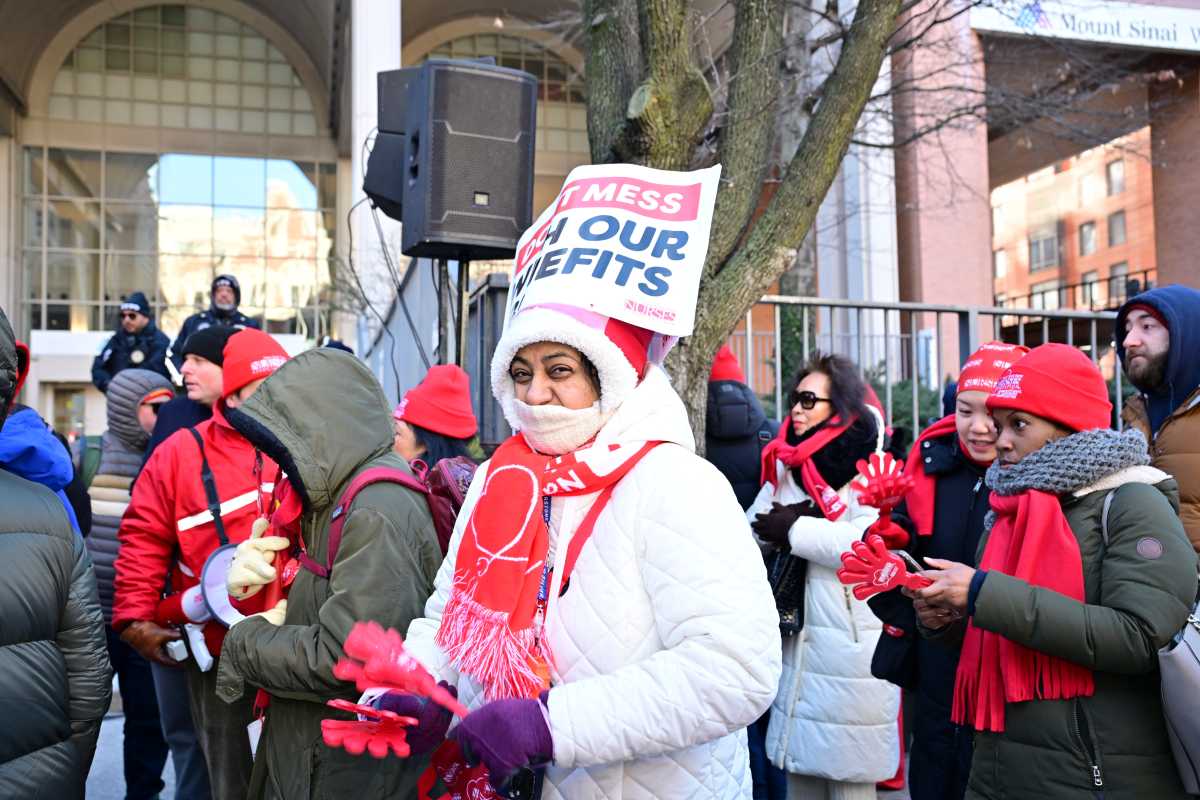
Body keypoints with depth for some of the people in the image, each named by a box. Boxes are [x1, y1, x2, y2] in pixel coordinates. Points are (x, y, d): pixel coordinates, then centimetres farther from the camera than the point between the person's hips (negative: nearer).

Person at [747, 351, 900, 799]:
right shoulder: (788, 465, 12)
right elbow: (752, 526, 7)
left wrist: (795, 530, -14)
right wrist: (790, 518, -12)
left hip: (852, 649, -7)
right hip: (796, 641, 7)